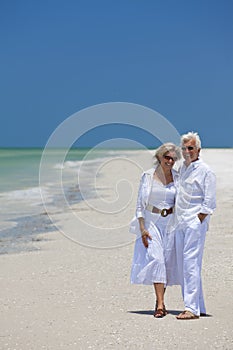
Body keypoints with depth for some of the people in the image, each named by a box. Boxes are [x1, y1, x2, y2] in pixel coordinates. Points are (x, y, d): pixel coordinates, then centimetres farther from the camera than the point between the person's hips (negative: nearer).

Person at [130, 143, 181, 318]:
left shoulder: (177, 178, 5)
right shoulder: (148, 176, -1)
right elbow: (140, 204, 0)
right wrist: (142, 228, -8)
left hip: (170, 222, 3)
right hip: (151, 221, -3)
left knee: (167, 261, 3)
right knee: (156, 259, -14)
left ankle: (160, 301, 16)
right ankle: (160, 304, -17)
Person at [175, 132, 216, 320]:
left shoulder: (205, 171, -5)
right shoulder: (182, 169, 18)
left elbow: (209, 203, -9)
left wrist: (197, 222, -13)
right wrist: (172, 210, 17)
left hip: (195, 222, -8)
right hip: (181, 223, 8)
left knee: (191, 263, -14)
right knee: (183, 265, 7)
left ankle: (192, 308, -14)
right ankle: (199, 307, 14)